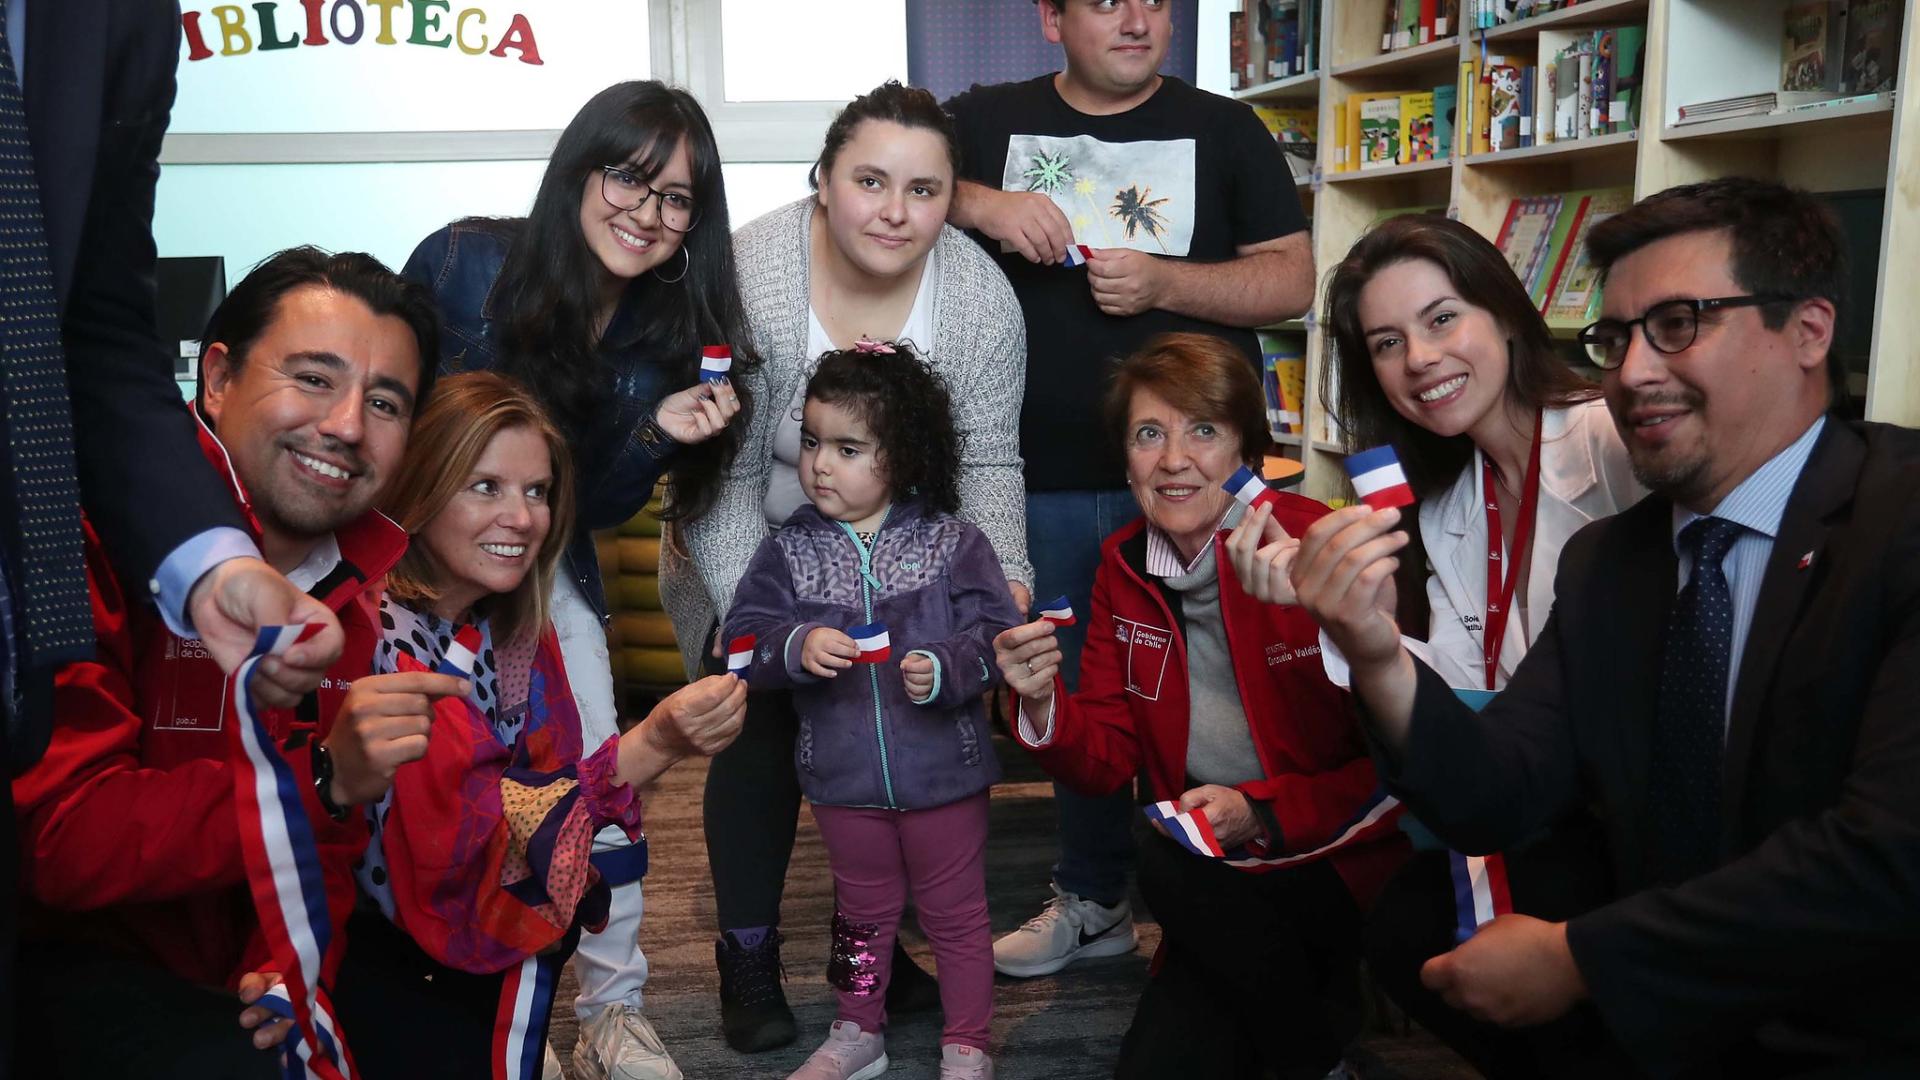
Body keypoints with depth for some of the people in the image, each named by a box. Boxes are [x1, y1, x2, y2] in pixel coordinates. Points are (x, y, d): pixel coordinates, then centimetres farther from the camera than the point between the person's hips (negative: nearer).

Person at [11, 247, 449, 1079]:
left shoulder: (380, 584, 1)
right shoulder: (101, 536, -20)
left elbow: (337, 834, 7)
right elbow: (54, 839, -23)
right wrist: (319, 779, -31)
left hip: (243, 971, 6)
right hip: (66, 953, -6)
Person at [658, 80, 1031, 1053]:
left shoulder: (980, 296, -17)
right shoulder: (748, 280, -27)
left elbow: (985, 464, -11)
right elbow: (721, 477, -23)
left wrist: (1002, 582, -26)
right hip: (751, 547, -3)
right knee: (764, 726, -5)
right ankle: (748, 952, 15)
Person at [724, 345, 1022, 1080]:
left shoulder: (951, 544, -10)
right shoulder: (789, 550, -4)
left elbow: (995, 633, -12)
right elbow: (744, 637, -8)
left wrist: (946, 670, -30)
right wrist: (796, 647, -27)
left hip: (943, 773, -2)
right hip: (844, 778, 2)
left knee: (955, 912, 14)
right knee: (862, 909, 23)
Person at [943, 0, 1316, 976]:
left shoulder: (1225, 131, 5)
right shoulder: (988, 121, 7)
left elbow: (1293, 280, 0)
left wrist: (1166, 282, -16)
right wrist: (979, 203, -19)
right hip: (1048, 481, 2)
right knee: (1075, 694, 14)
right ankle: (1092, 901, 32)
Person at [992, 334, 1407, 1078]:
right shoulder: (1124, 567, 2)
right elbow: (1109, 762, 4)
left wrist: (1261, 815, -23)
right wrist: (1045, 706, -16)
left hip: (1349, 863, -3)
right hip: (1220, 890, 4)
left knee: (1170, 866, -26)